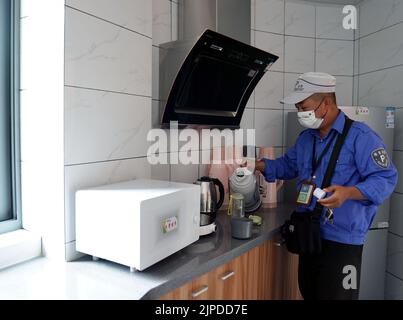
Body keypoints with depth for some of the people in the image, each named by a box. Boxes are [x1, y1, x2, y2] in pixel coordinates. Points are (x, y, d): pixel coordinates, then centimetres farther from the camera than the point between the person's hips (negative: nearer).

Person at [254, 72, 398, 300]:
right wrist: (259, 165, 6)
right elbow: (288, 166, 22)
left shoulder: (360, 136, -14)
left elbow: (385, 178, -17)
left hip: (342, 240, -7)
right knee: (309, 294, 21)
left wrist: (349, 193, -34)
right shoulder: (305, 138, 10)